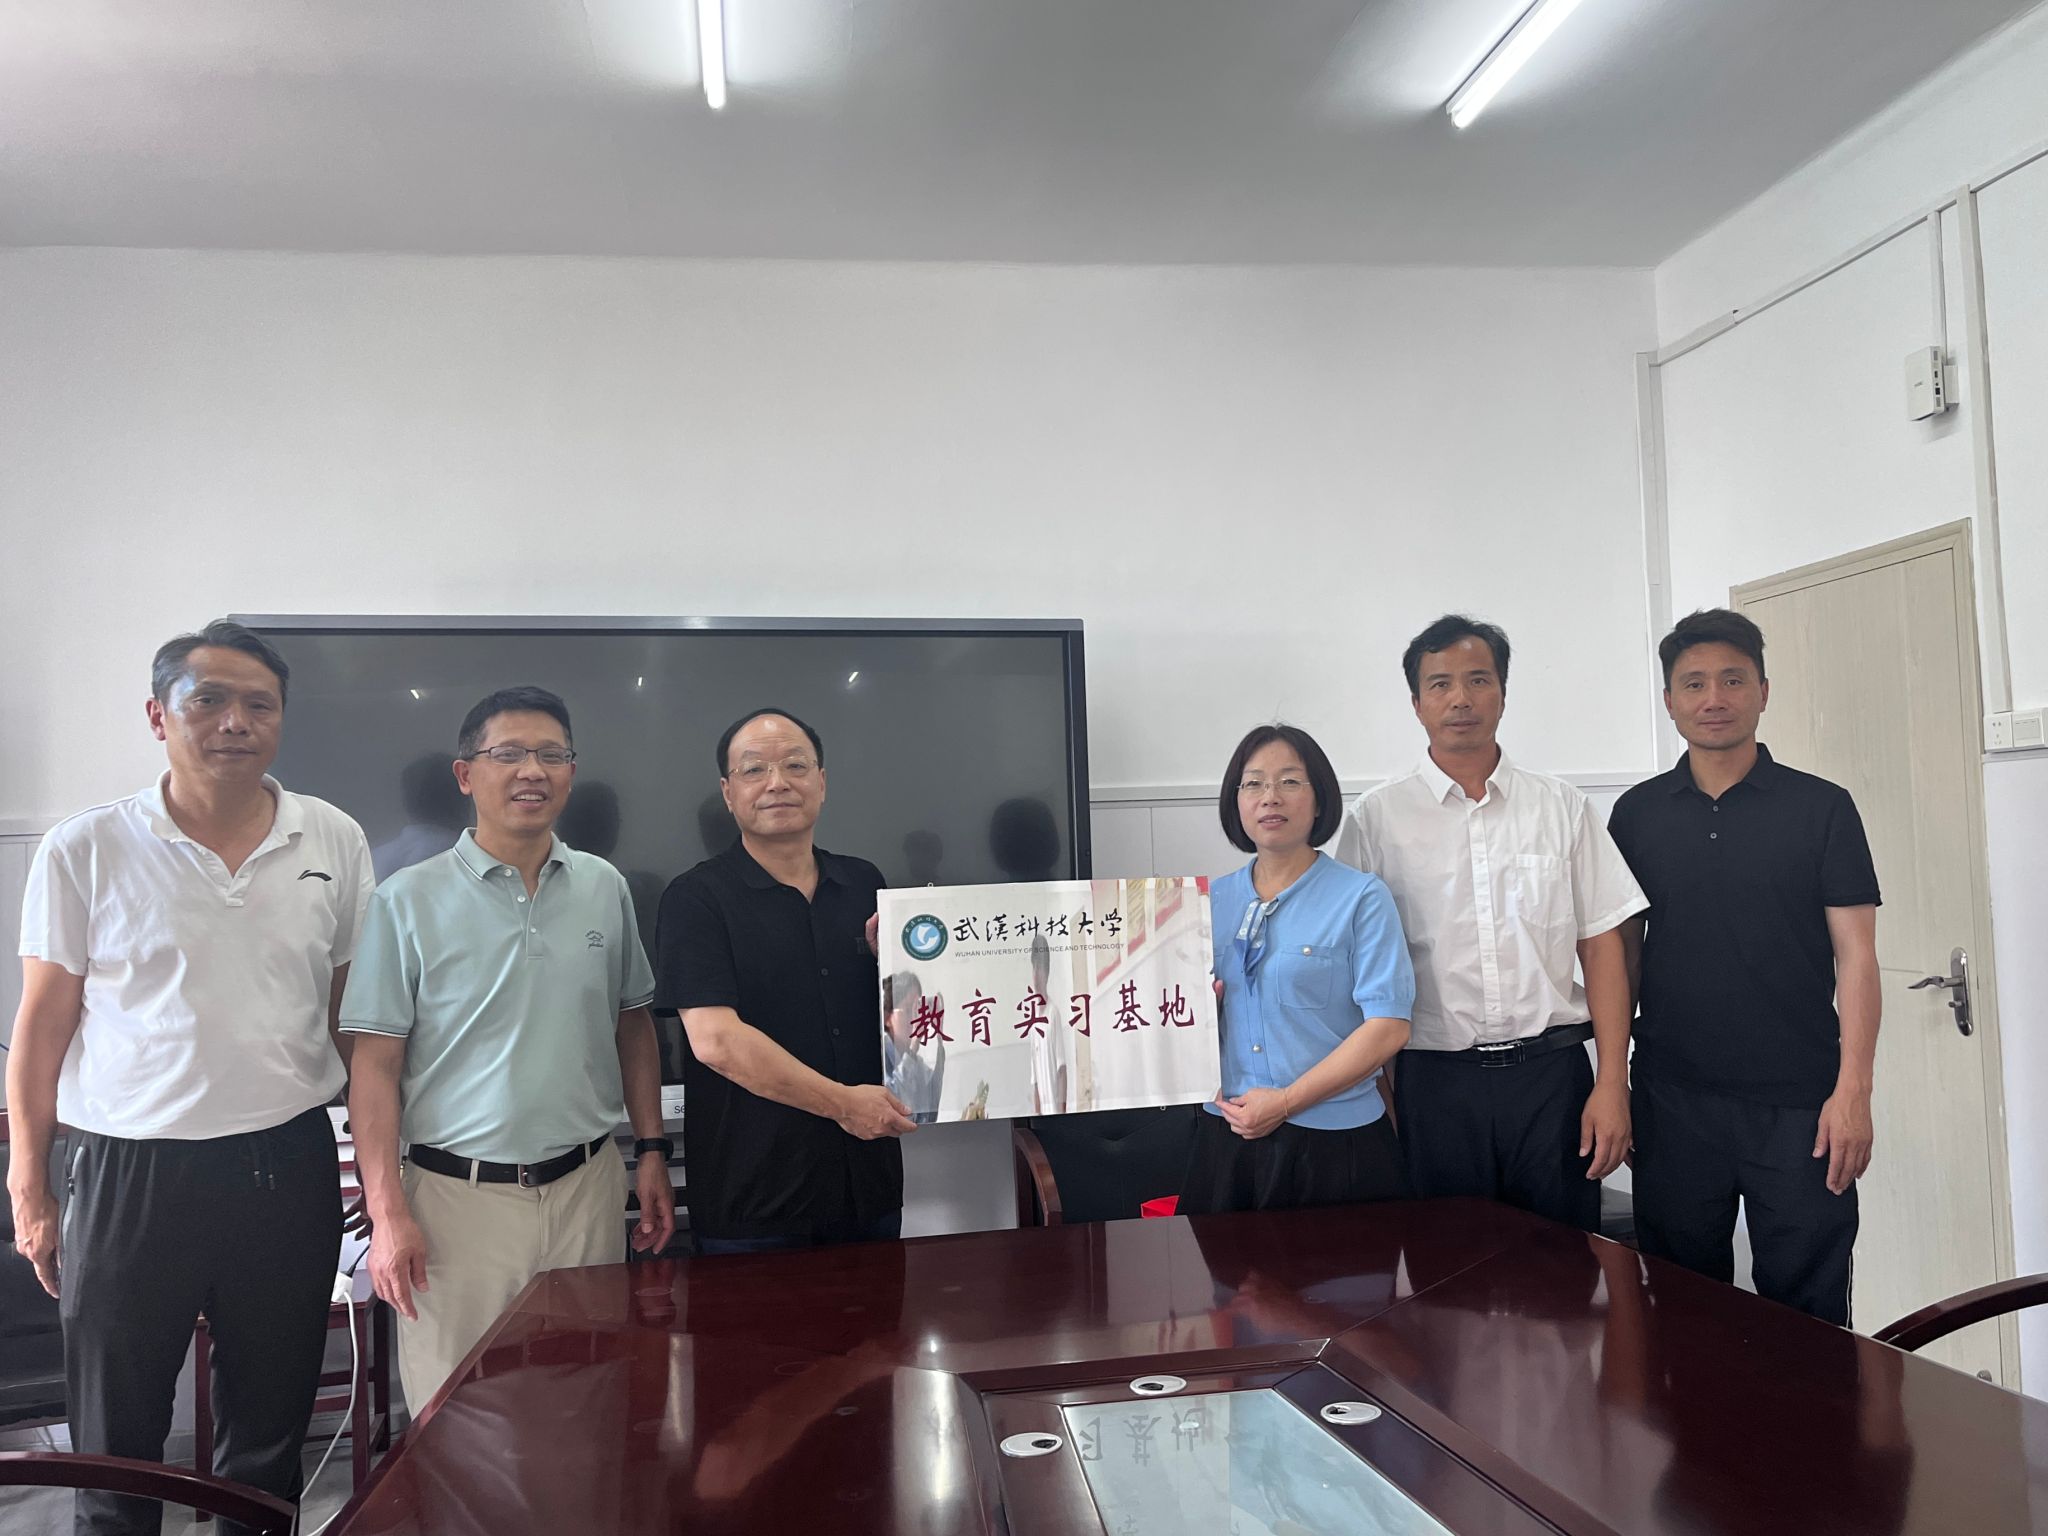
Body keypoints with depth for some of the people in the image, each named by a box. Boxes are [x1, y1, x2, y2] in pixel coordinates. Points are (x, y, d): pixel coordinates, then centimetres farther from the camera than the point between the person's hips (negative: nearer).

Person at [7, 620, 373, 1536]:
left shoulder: (334, 842, 1)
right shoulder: (84, 851, -5)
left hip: (289, 1170, 2)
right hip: (131, 1174, -1)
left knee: (270, 1438, 16)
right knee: (115, 1454, 13)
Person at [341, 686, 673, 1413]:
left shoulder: (605, 889, 5)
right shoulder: (408, 901, -5)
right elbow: (376, 1065, -6)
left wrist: (651, 1151, 9)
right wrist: (387, 1212, -10)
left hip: (586, 1186, 3)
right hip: (459, 1193, -3)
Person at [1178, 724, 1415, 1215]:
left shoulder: (1362, 897, -5)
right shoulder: (1212, 901, 8)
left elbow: (1388, 1027, -12)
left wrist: (1286, 1101, -16)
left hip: (1332, 1141, -3)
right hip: (1226, 1137, 4)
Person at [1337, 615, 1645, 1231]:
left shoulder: (1560, 806, 6)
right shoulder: (1378, 818, 1)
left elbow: (1601, 946, 5)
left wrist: (1612, 1083, -2)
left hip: (1552, 1071, 1)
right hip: (1436, 1081, -1)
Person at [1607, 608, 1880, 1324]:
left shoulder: (1822, 808, -1)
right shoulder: (1636, 814, 5)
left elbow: (1856, 956, -3)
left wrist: (1853, 1090, -10)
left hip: (1799, 1104, -2)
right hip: (1672, 1101, 2)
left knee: (1807, 1312, 7)